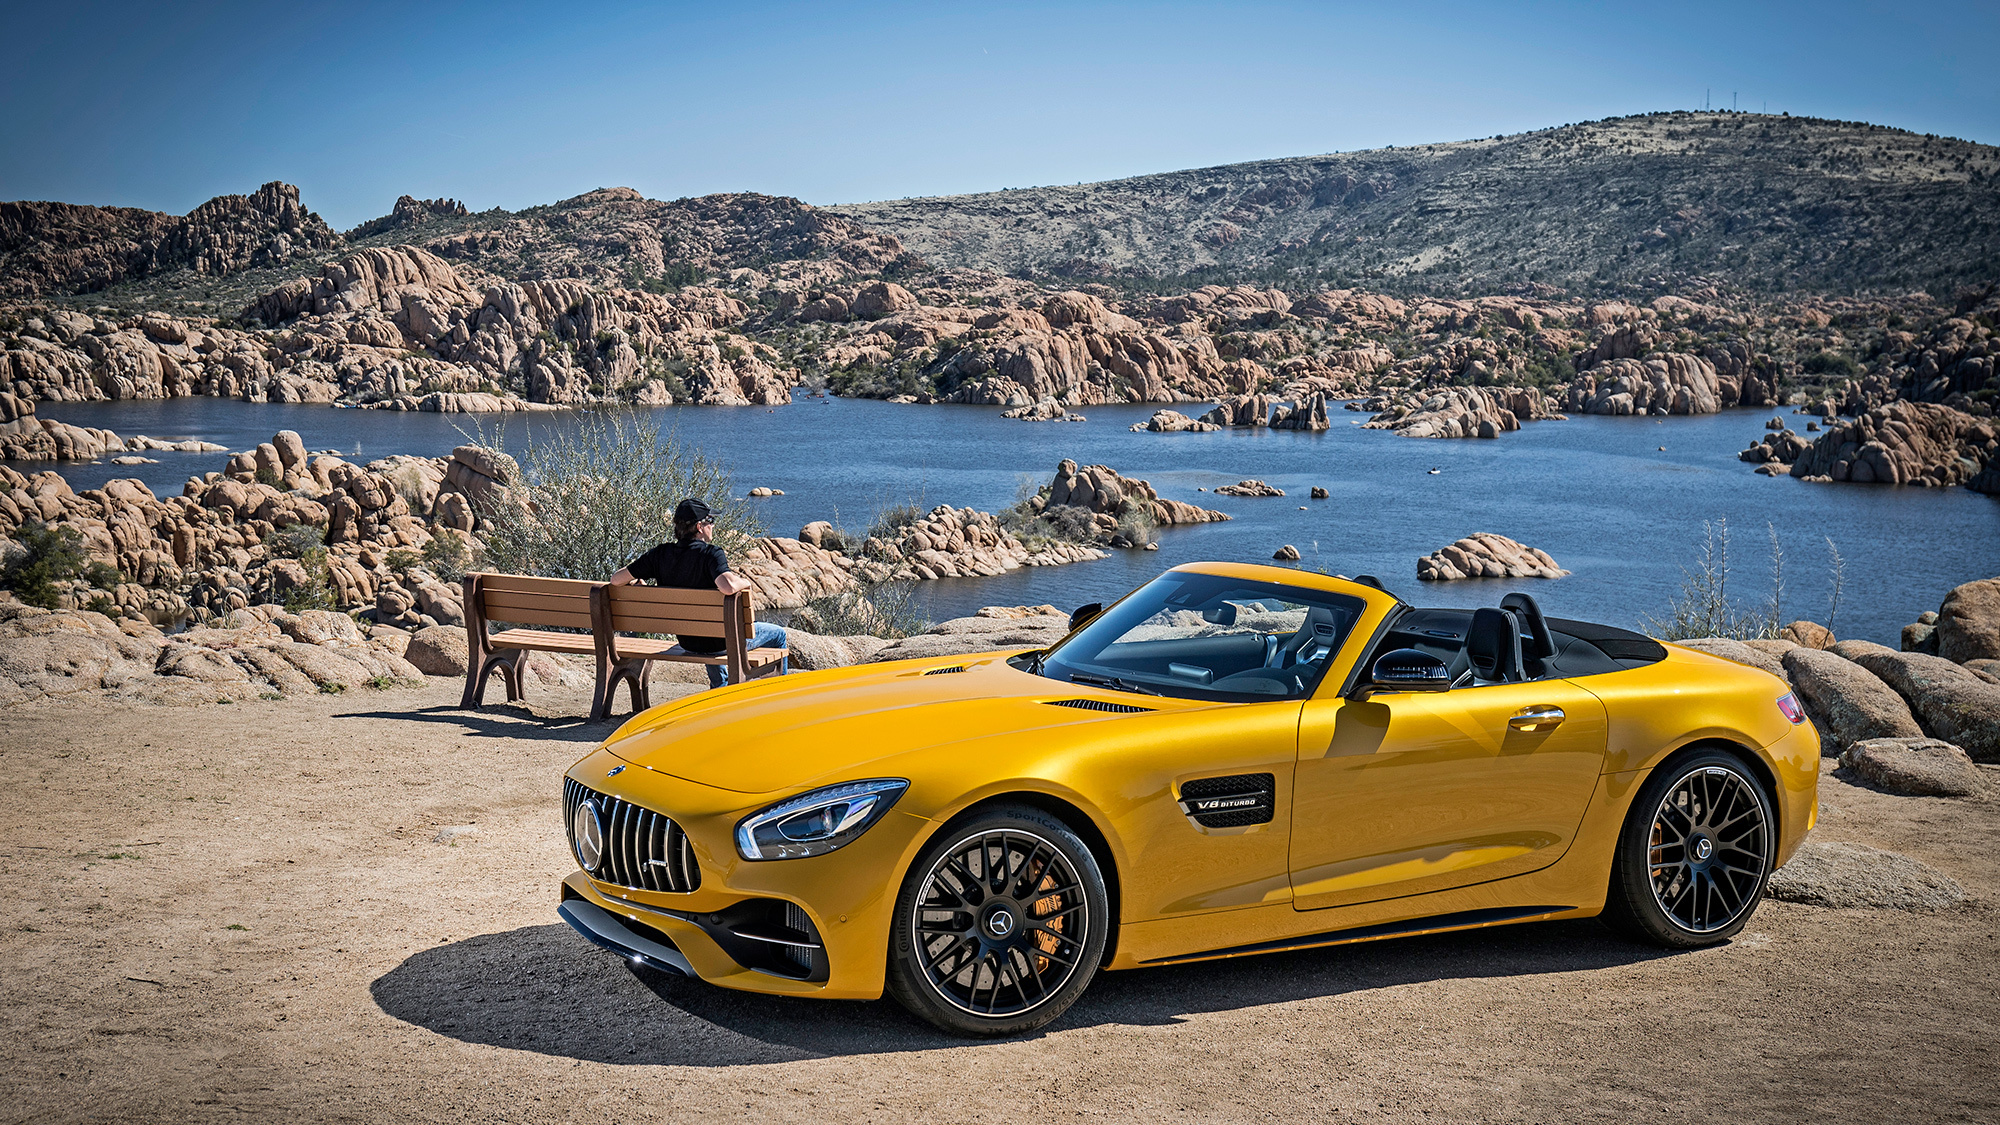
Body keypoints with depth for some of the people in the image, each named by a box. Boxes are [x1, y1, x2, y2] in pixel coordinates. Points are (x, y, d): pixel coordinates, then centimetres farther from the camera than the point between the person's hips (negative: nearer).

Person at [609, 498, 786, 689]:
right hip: (720, 640, -6)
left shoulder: (660, 554, -8)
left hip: (686, 642, 6)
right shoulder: (711, 554, -24)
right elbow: (729, 587, -42)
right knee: (778, 635, 18)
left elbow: (616, 580, -8)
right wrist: (745, 582, -20)